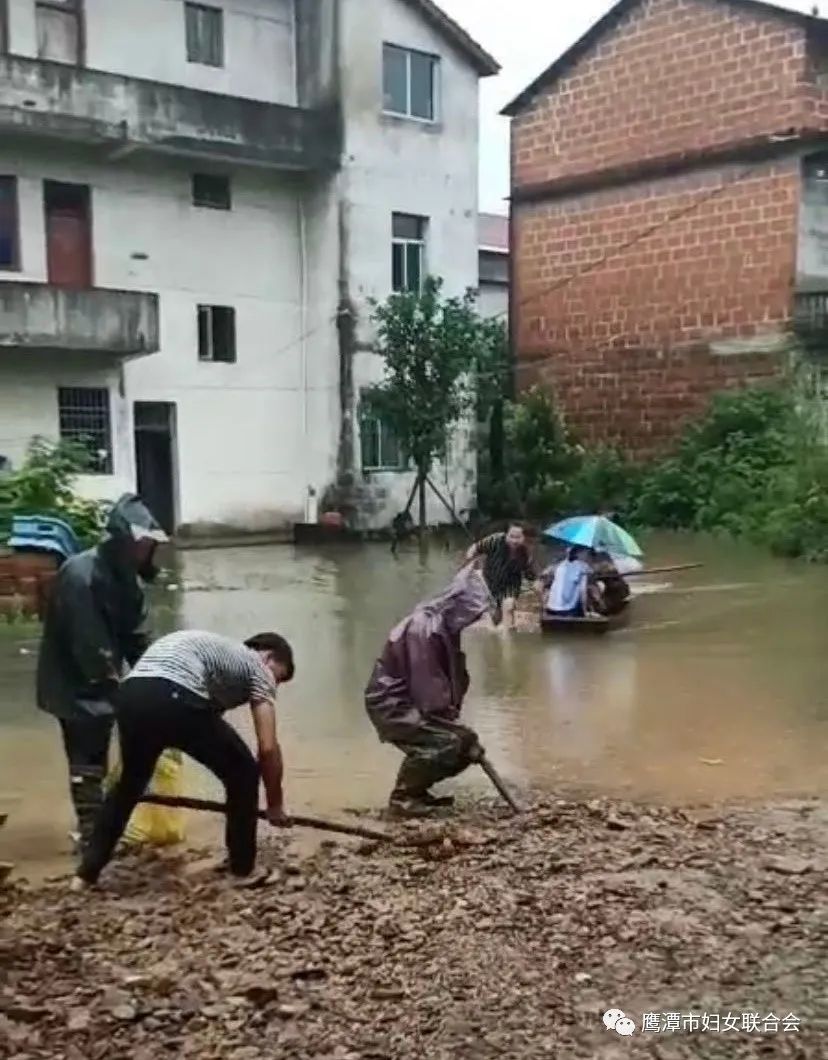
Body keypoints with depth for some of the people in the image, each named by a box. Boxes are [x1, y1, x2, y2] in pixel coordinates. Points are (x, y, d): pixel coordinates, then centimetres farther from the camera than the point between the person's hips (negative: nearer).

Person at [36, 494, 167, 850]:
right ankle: (91, 831, 9)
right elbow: (87, 643, -27)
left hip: (102, 682, 8)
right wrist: (116, 687, -21)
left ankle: (97, 826, 28)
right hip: (74, 684, -8)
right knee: (87, 759, -1)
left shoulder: (125, 575, 2)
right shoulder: (81, 575, -27)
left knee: (96, 757, 16)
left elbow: (136, 634, 4)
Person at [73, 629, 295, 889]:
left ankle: (87, 872, 34)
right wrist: (275, 805, 22)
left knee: (131, 781, 32)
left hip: (129, 696, 8)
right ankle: (242, 869, 22)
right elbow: (268, 748, 10)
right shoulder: (257, 668, 18)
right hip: (174, 700, -7)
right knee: (243, 772, 14)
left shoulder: (215, 648, 38)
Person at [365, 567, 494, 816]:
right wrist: (453, 724, -17)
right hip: (391, 704, -10)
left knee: (465, 742, 6)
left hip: (411, 702, 10)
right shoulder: (423, 627, -25)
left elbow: (452, 677, 11)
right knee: (445, 741, -25)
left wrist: (453, 718, 3)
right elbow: (428, 687, -25)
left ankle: (416, 789, 18)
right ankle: (402, 796, -9)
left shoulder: (445, 626, 6)